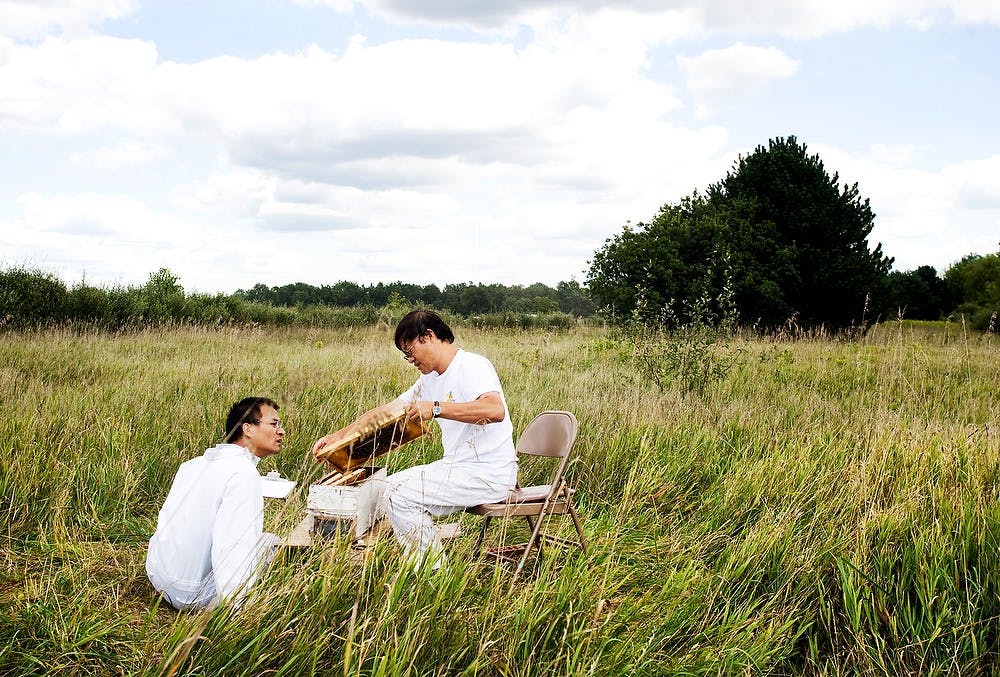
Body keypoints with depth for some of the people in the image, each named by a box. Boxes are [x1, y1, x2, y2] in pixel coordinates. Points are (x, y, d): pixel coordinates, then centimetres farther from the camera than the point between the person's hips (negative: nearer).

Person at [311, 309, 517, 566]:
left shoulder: (472, 366, -14)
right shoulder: (430, 380, 15)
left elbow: (495, 409, -33)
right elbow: (386, 411, 18)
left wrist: (436, 408, -33)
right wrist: (337, 436, 13)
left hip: (488, 474, -10)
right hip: (458, 467, 10)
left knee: (397, 493, -15)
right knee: (391, 487, 11)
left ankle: (434, 570, -3)